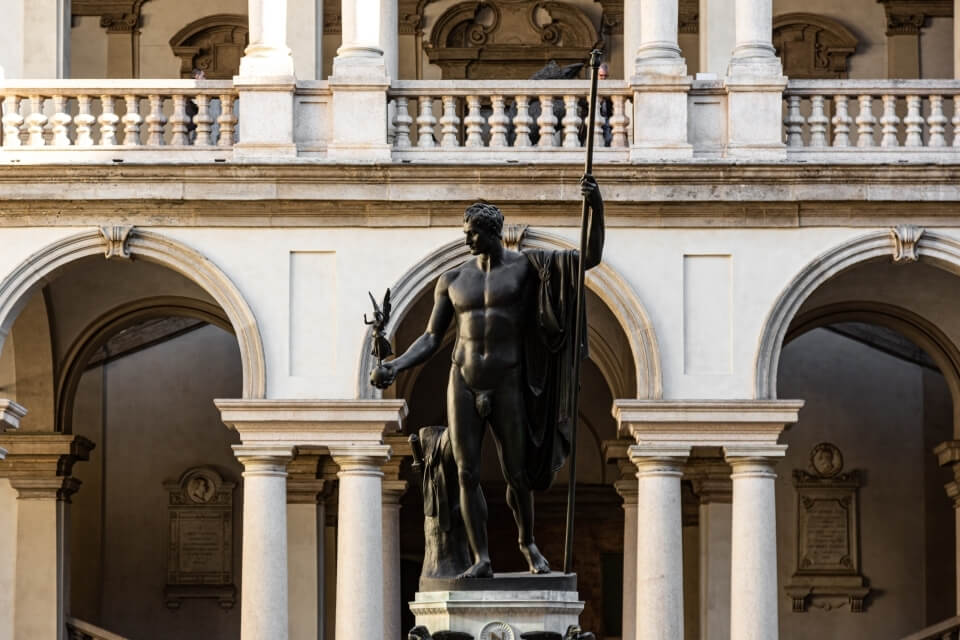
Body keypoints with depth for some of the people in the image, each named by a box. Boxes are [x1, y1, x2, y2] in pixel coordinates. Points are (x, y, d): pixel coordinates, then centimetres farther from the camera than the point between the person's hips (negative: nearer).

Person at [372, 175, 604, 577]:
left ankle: (528, 543, 29)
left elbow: (591, 258, -6)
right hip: (463, 383, 2)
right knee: (468, 475, -3)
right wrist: (395, 367, -9)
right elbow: (431, 340, 8)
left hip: (506, 386, -2)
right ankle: (481, 559, 4)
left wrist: (596, 208, -20)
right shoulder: (452, 280, 8)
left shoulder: (527, 265, 0)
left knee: (516, 475, 3)